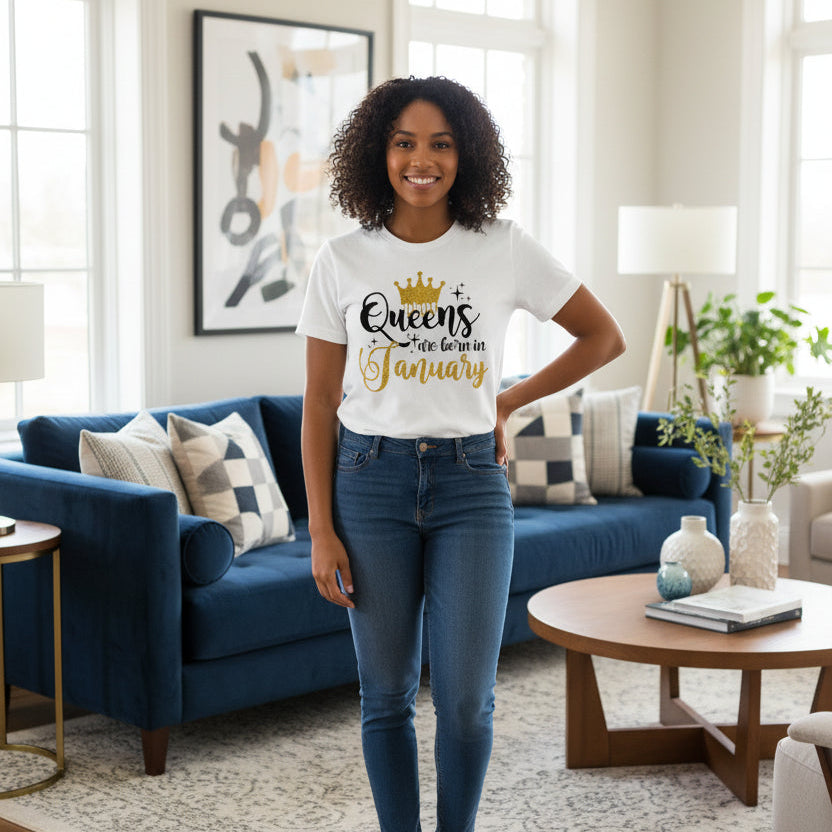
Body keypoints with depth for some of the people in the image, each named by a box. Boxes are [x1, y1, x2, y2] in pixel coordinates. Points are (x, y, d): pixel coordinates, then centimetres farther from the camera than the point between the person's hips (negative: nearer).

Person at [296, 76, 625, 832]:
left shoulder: (506, 252, -1)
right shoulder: (341, 262, 1)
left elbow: (604, 336, 10)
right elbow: (319, 406, 2)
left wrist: (512, 400, 5)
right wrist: (321, 531, -2)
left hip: (472, 485, 0)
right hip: (371, 482, 1)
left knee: (466, 697, 0)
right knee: (386, 693, 8)